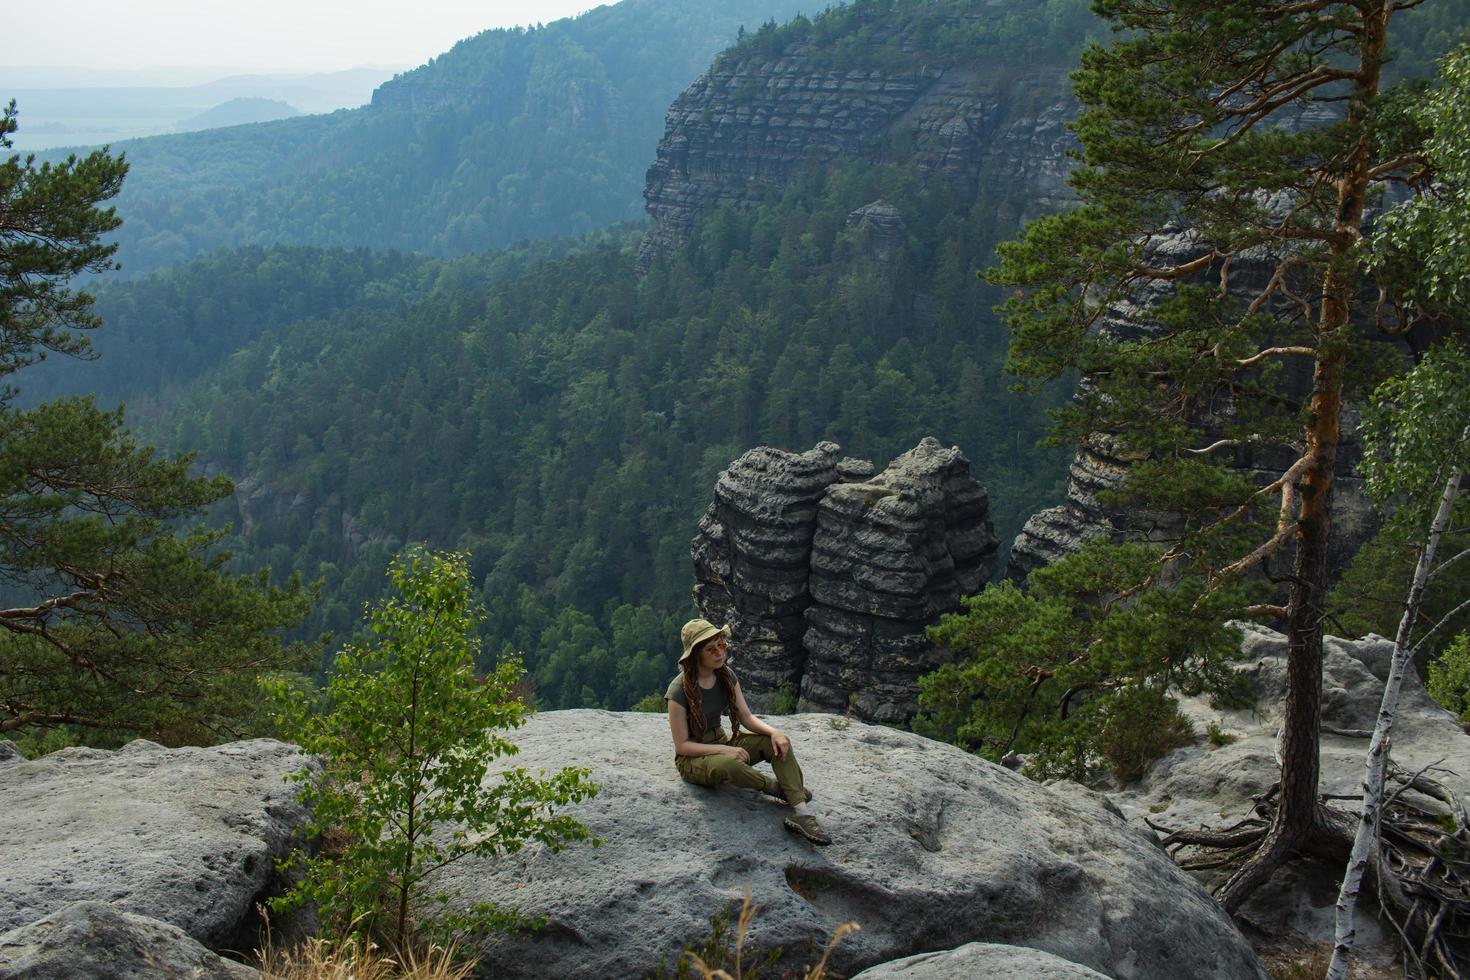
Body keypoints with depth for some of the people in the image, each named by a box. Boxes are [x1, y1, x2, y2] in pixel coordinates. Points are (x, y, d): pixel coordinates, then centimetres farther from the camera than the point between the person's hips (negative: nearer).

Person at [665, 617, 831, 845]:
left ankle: (801, 812, -31)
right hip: (692, 758, -6)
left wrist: (774, 732, -21)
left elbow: (747, 717, -1)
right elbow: (682, 745, -19)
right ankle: (775, 787, -13)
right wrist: (724, 750, -30)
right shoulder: (679, 690, -23)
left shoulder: (726, 675, -4)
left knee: (779, 743, -19)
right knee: (730, 764, -41)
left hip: (722, 742, 7)